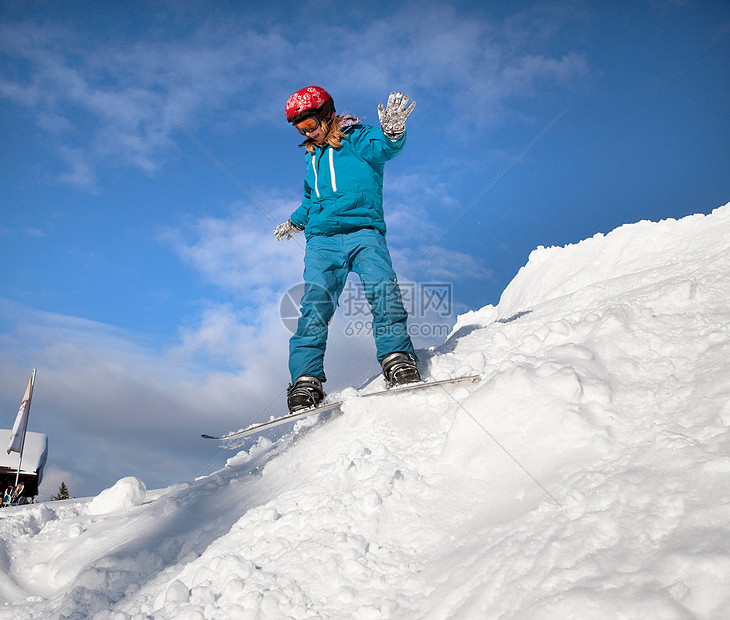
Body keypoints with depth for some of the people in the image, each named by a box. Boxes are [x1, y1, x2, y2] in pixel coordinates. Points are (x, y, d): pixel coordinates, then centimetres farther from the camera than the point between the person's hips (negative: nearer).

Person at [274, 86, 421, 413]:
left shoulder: (357, 138, 9)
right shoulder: (312, 156, 26)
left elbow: (383, 148, -14)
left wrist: (392, 131, -34)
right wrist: (296, 222, 46)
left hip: (363, 231, -3)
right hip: (322, 240, 4)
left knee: (383, 288, -28)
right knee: (316, 303, -16)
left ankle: (398, 362, -30)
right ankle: (306, 381, -22)